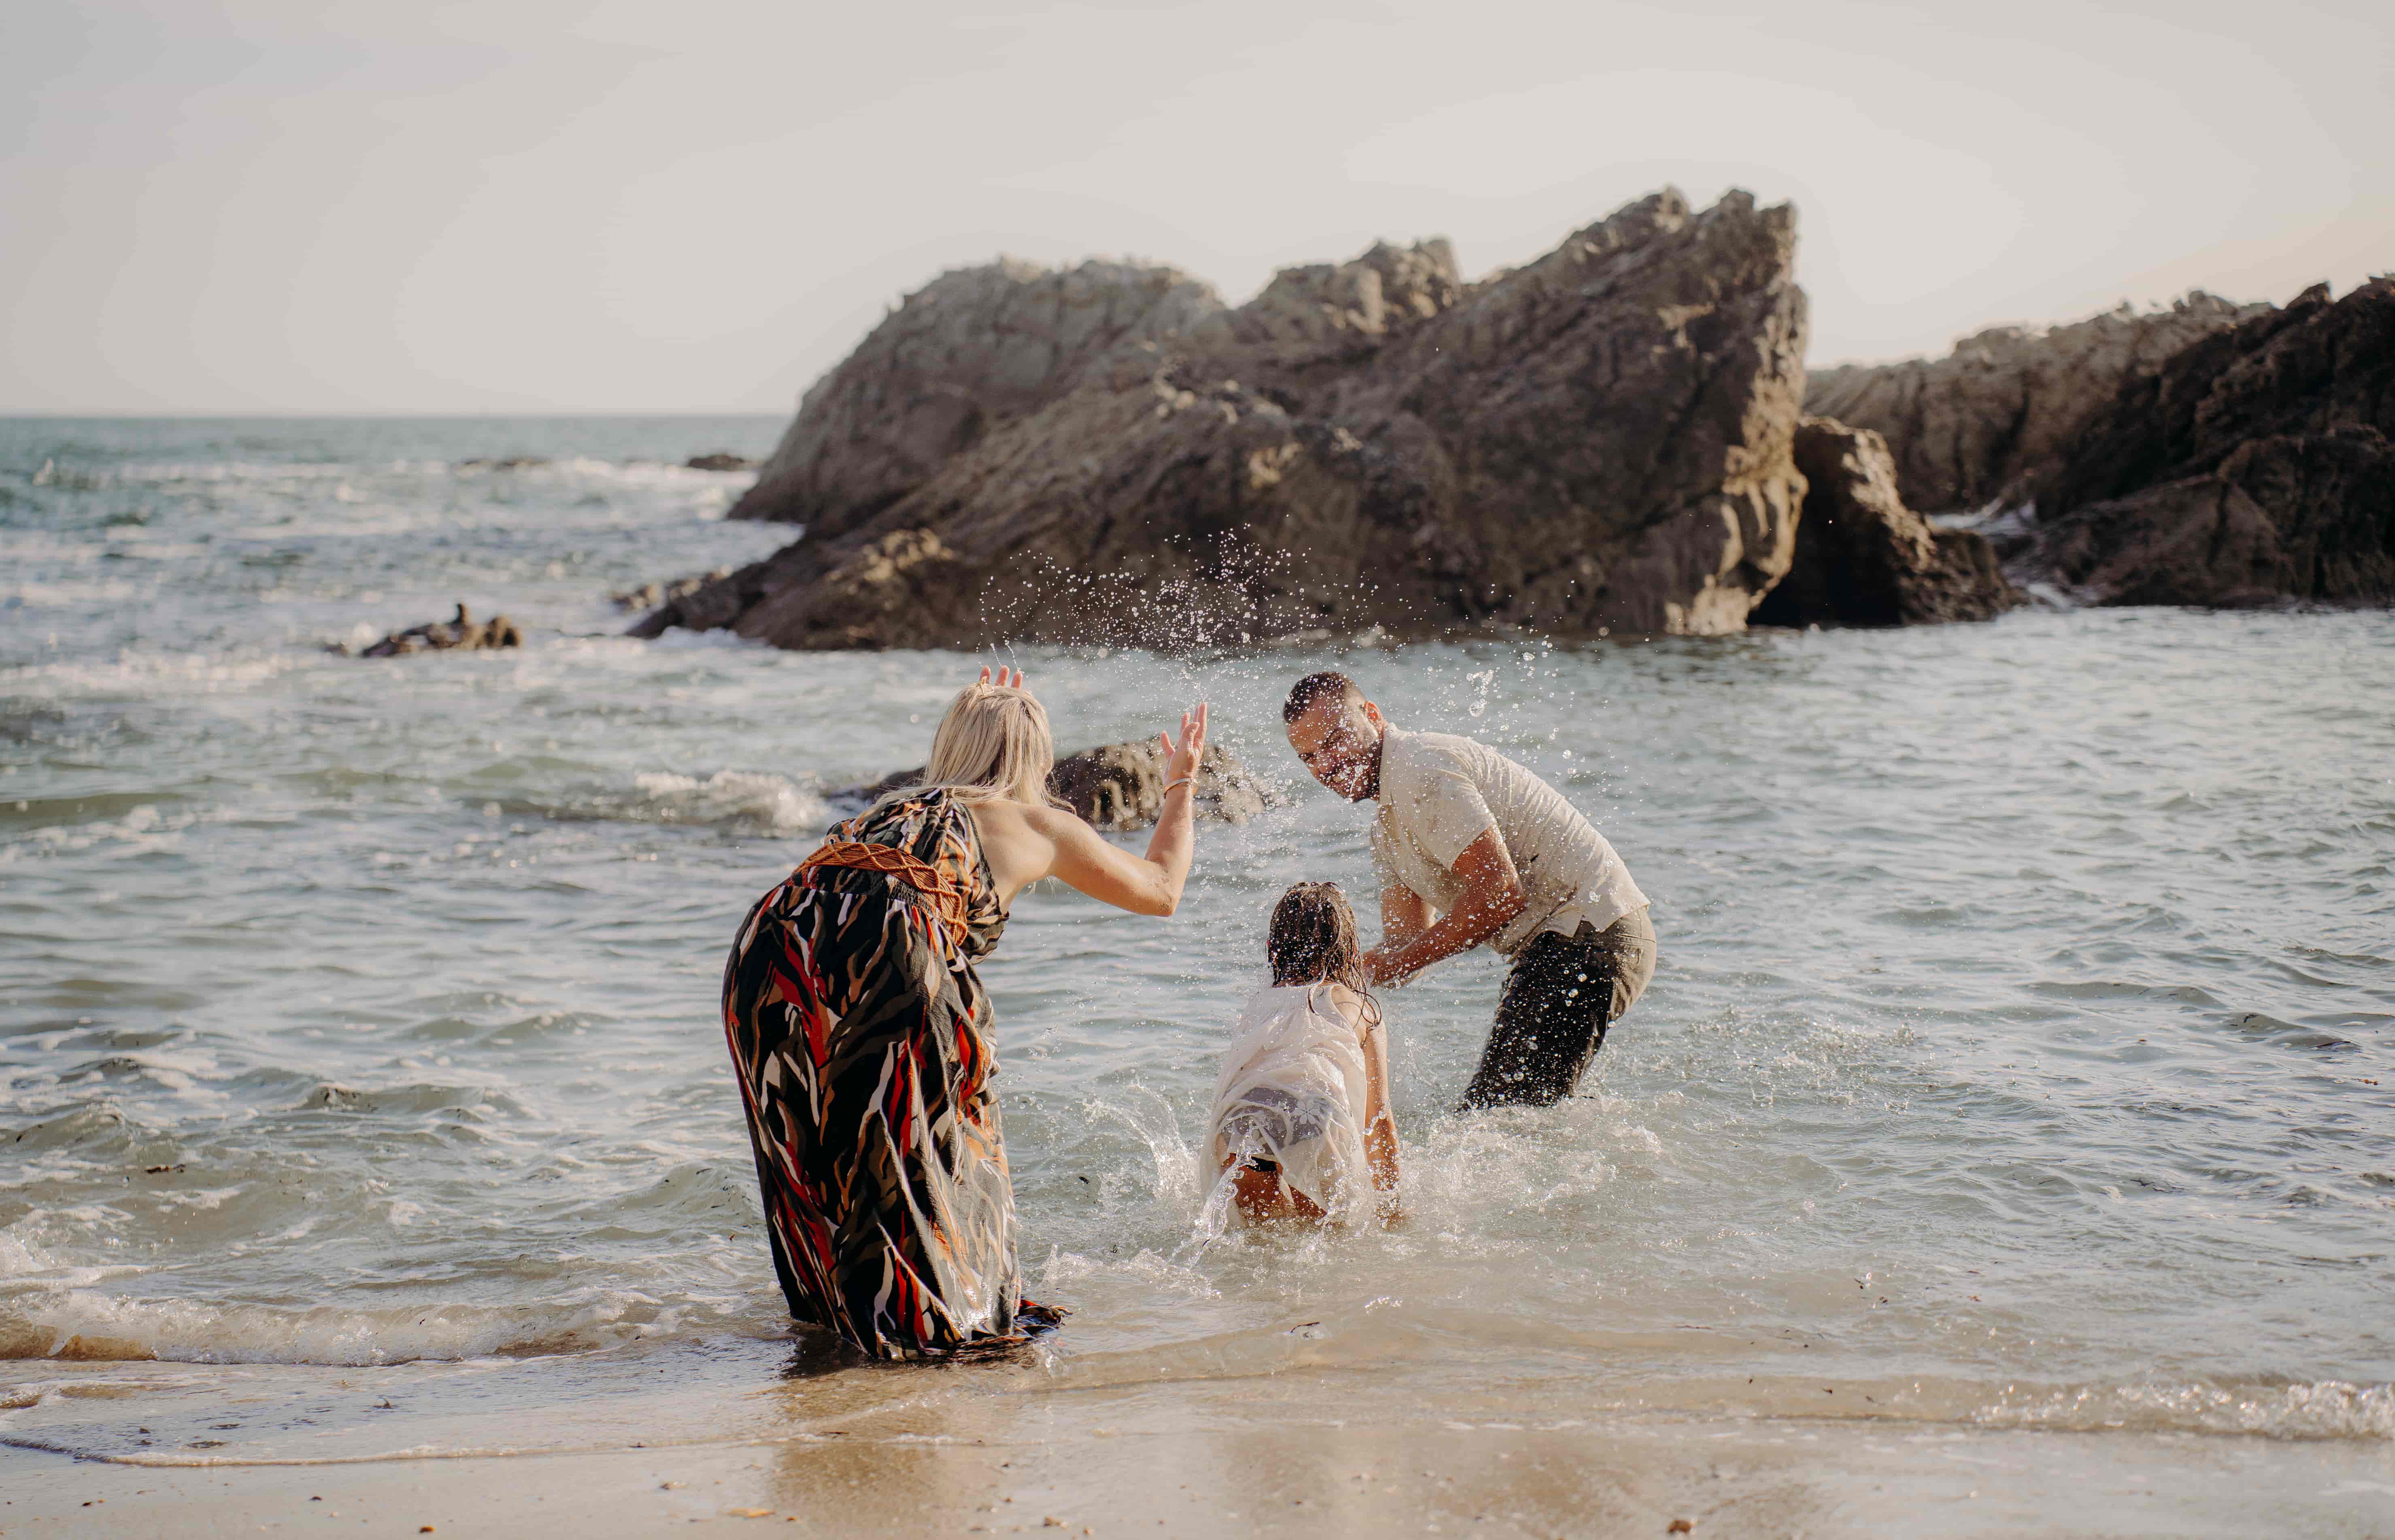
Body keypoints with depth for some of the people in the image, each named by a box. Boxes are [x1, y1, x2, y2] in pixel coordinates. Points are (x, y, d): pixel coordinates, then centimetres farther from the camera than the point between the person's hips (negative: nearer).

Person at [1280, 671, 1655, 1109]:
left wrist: (1395, 964, -15)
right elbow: (1407, 941, 15)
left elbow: (1500, 893, -22)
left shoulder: (1420, 771, -16)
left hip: (1587, 931, -11)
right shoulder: (1387, 825, 18)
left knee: (1493, 1115, -13)